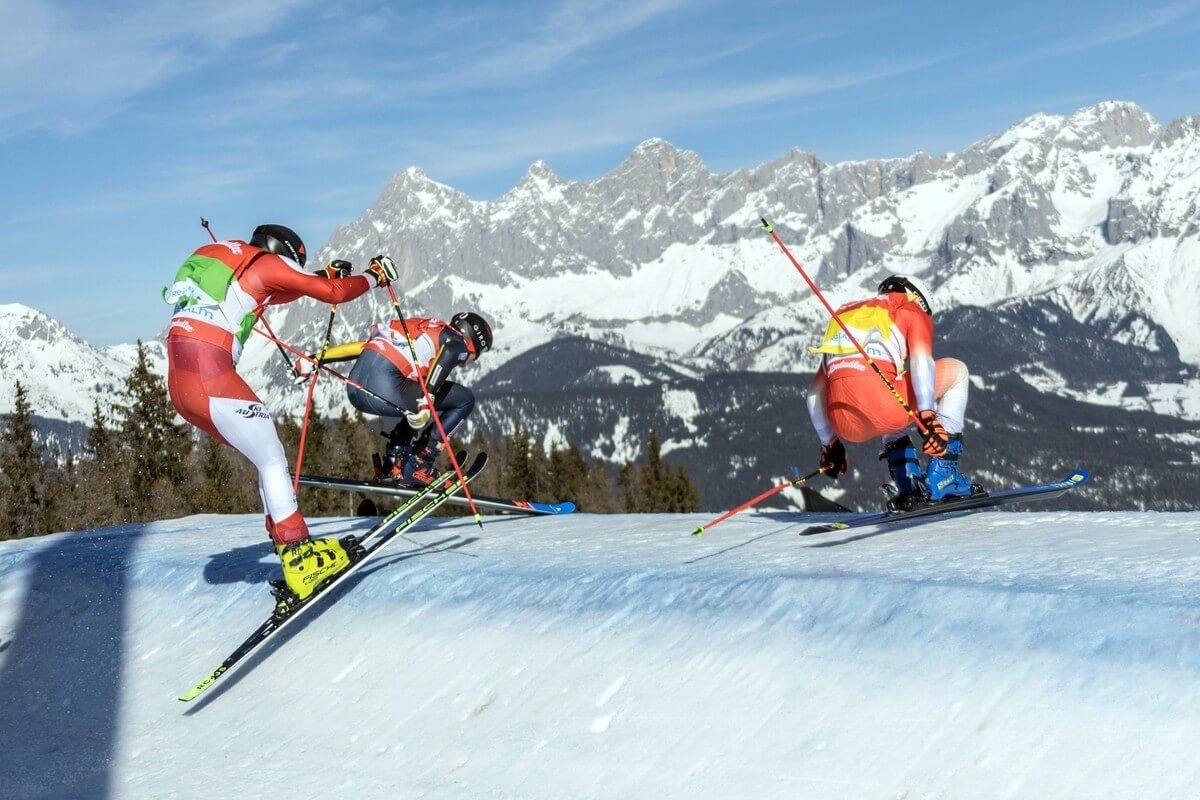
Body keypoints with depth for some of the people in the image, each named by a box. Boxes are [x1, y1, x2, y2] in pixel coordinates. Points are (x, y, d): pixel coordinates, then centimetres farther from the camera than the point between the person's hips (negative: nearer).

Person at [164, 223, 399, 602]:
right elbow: (334, 293, 6)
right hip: (208, 373, -9)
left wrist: (324, 273, 46)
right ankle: (299, 557, -9)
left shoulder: (232, 264, 25)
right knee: (273, 463, -4)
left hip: (179, 382, 9)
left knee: (270, 459, 13)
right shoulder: (265, 261, 3)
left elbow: (275, 293, 43)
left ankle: (291, 553, 11)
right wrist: (374, 276, 22)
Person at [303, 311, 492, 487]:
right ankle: (418, 466, 3)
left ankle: (394, 463, 24)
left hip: (354, 387, 8)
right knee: (465, 400, 5)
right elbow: (447, 353, -15)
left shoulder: (421, 329, 32)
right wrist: (426, 402, -23)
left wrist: (314, 359, 23)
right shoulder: (458, 342, 11)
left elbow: (360, 346, 26)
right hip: (384, 389, -8)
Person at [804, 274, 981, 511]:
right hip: (879, 408, -6)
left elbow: (815, 391, 29)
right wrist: (927, 417, -13)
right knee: (956, 371, 21)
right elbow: (921, 359, -4)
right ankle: (942, 476, 12)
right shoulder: (912, 310, 18)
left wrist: (829, 443, 35)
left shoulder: (846, 314, 33)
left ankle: (908, 485, 20)